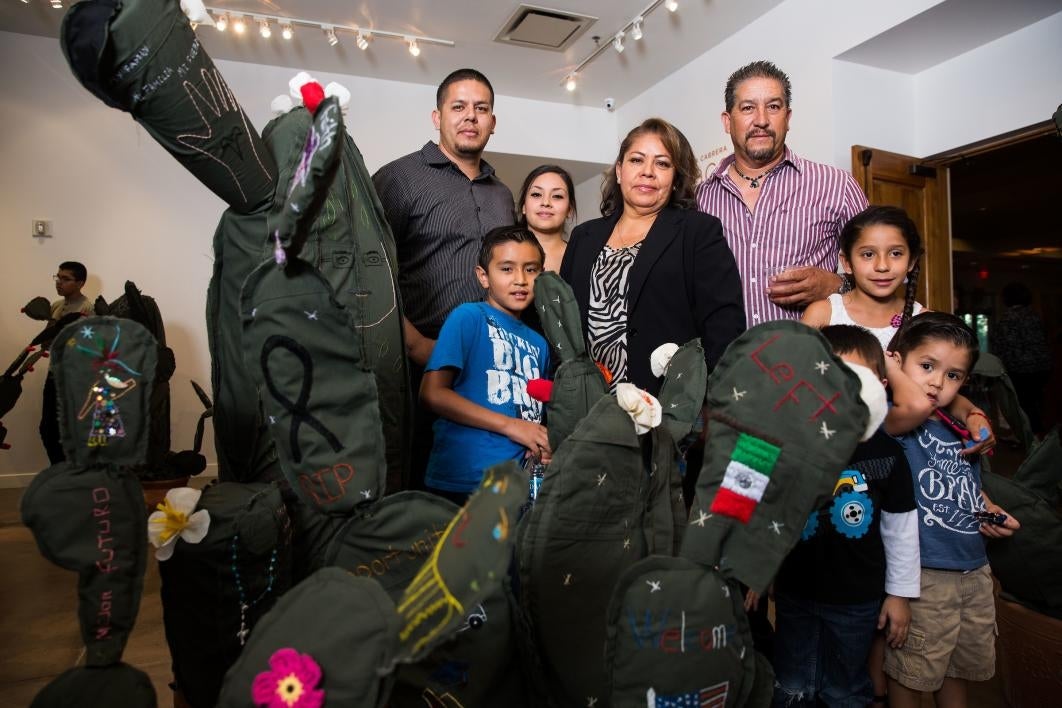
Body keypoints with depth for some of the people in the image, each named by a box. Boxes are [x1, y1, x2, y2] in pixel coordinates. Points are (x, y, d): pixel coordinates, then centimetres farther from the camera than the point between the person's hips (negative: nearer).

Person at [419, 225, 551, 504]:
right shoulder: (468, 316, -4)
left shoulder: (538, 343, 14)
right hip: (461, 481, -5)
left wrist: (543, 449, -3)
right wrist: (511, 425, -14)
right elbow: (432, 393, -13)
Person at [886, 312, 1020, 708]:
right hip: (922, 573, -8)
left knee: (965, 662, 26)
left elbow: (972, 488, 21)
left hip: (974, 569, 8)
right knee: (913, 670, 9)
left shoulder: (962, 431, 8)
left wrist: (995, 514, 5)